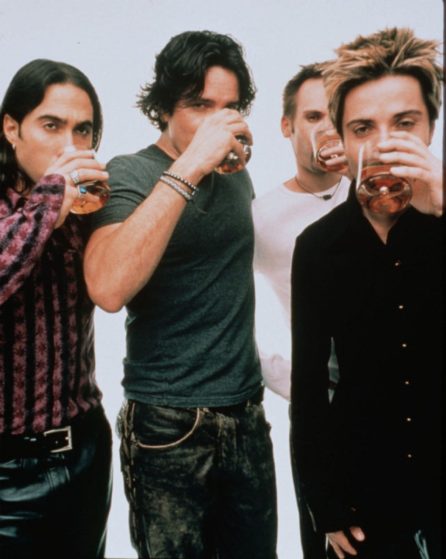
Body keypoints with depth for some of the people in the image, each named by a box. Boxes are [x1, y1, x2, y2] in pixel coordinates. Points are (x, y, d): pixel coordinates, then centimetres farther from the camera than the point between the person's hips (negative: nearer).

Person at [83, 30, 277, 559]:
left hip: (246, 416, 6)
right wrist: (188, 166, -29)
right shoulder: (130, 173, -11)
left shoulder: (237, 173, 7)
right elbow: (109, 288, -30)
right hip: (169, 426, -5)